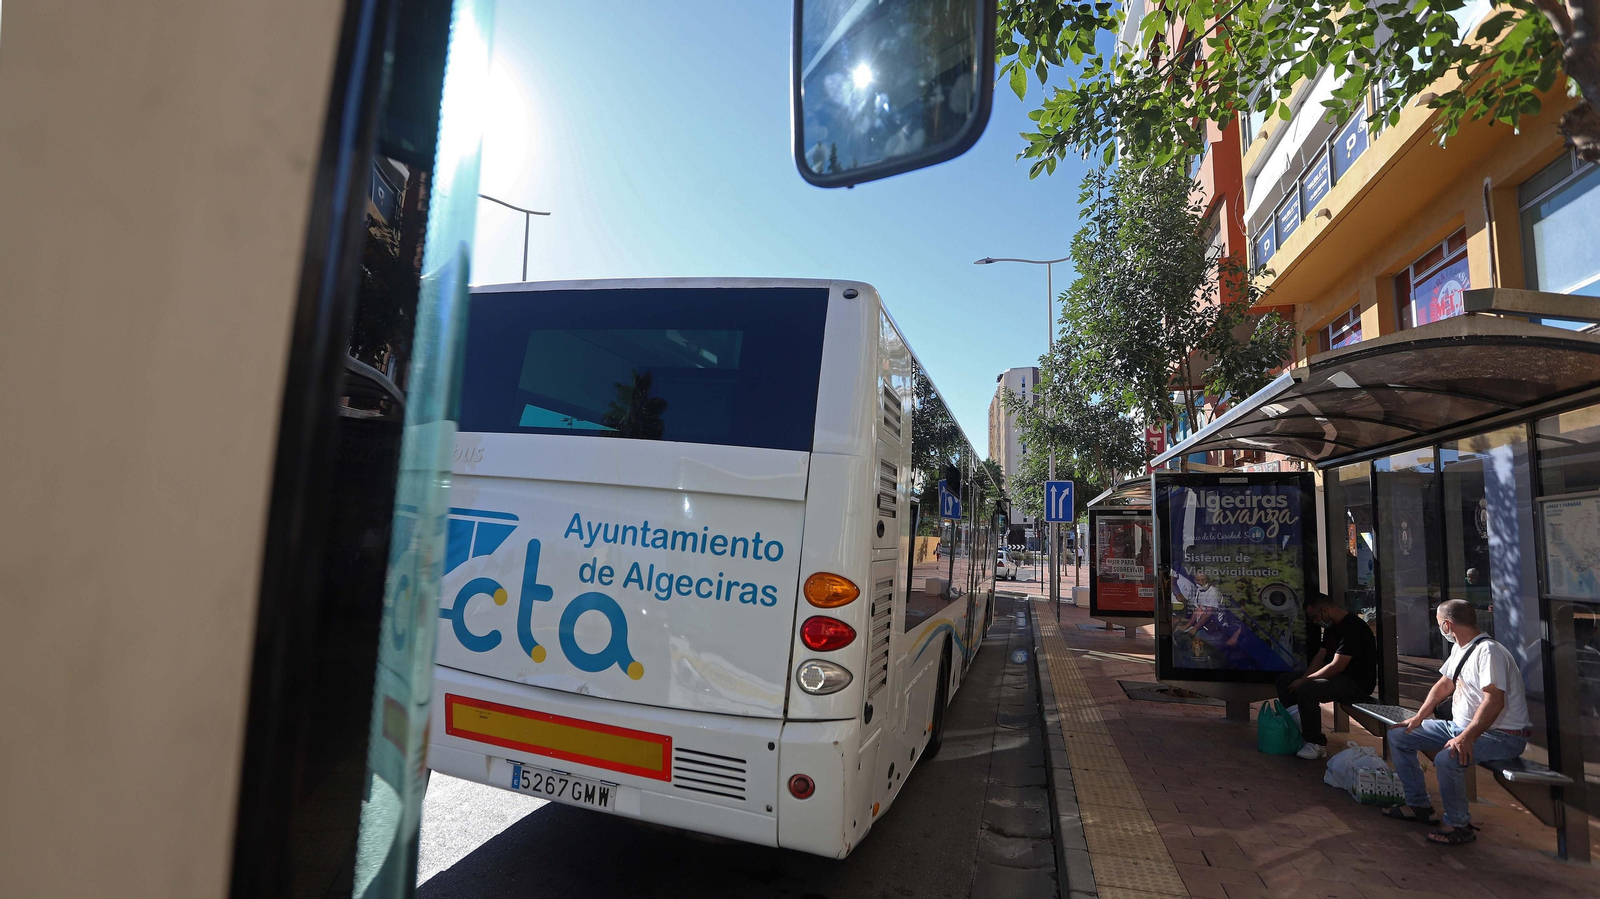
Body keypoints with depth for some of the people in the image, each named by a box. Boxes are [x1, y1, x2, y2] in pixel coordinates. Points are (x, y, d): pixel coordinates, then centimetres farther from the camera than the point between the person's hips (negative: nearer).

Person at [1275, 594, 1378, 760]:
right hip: (1337, 677, 10)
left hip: (1357, 683, -10)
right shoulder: (1332, 628, 11)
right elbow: (1321, 656, 11)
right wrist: (1304, 678, -5)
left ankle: (1317, 744, -14)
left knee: (1306, 690, -32)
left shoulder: (1352, 627, -21)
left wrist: (1304, 681, -19)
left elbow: (1336, 666, -26)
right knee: (1284, 680, 5)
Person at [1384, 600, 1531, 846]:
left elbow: (1494, 701, -32)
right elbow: (1444, 685, 19)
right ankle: (1419, 805, 15)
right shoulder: (1459, 649, 10)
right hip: (1460, 726, 10)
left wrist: (1466, 738, -39)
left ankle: (1459, 825, -12)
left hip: (1502, 735, -10)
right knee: (1398, 736, 6)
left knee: (1447, 759, -36)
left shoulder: (1488, 651, -22)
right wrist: (1418, 718, 11)